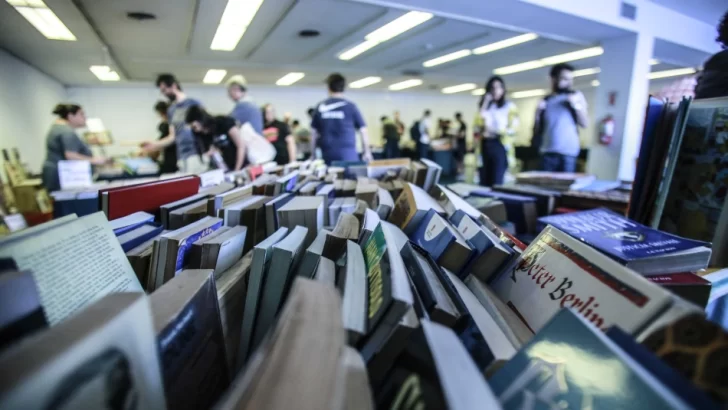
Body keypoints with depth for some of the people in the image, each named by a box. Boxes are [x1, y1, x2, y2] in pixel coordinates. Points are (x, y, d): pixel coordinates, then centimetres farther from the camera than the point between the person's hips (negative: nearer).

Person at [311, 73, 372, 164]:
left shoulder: (320, 107, 7)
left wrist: (313, 154, 17)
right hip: (348, 154, -3)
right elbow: (363, 131, 0)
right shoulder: (350, 106, -1)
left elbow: (314, 134, 9)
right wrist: (367, 152, 10)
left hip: (328, 155, 3)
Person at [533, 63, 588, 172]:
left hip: (568, 152, -1)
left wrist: (576, 105, -10)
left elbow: (584, 123, 2)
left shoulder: (576, 96, 9)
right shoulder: (545, 101, 11)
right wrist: (538, 114, -3)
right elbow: (537, 132, 11)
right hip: (547, 152, 1)